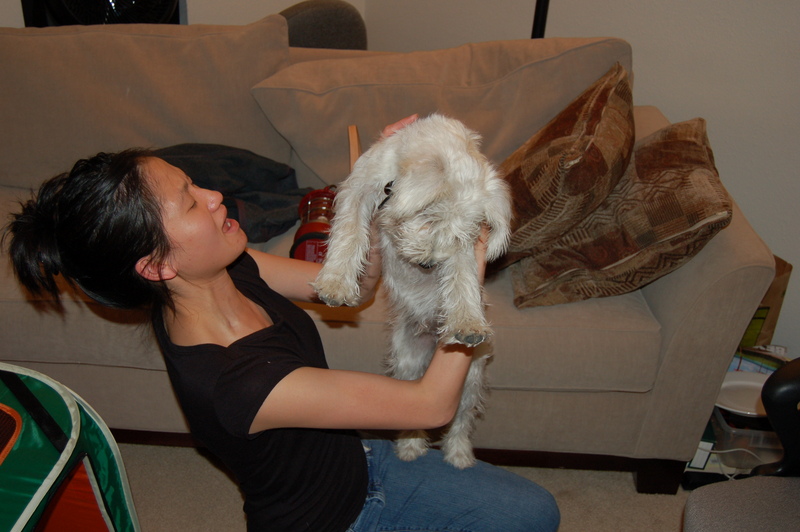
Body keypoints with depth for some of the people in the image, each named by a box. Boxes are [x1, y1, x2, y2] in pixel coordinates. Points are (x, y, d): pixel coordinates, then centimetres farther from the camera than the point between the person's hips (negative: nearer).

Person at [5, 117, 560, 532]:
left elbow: (354, 282, -2)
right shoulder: (230, 382, -39)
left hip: (358, 463, 7)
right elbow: (434, 403, -34)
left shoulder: (229, 271, -14)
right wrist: (472, 258, -28)